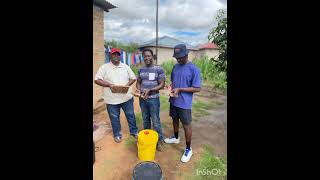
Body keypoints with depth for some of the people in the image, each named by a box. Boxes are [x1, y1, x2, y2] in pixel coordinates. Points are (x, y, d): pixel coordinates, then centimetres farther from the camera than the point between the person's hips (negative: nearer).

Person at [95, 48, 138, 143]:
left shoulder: (125, 66, 6)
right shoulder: (104, 67, -2)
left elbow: (133, 78, 8)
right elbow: (97, 80, -7)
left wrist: (127, 85, -10)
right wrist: (109, 85, -20)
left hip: (127, 97, 2)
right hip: (112, 99, -2)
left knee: (130, 115, 14)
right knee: (114, 118, 12)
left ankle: (134, 131, 33)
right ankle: (117, 135, 33)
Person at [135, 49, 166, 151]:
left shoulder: (158, 69, -9)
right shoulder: (141, 69, 6)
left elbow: (162, 85, -11)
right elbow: (138, 82, 14)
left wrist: (149, 90, -21)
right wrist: (138, 89, -7)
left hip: (153, 99, -5)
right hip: (142, 99, 5)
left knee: (156, 121, 3)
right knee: (145, 120, 19)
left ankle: (160, 141, 22)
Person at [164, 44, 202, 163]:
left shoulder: (194, 69, -16)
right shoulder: (175, 66, 4)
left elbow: (197, 88, -16)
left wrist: (180, 89, -21)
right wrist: (171, 87, -8)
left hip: (184, 103, -6)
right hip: (173, 101, 6)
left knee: (186, 126, 7)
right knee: (175, 120, 23)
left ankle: (188, 149, 25)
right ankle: (176, 138, 48)